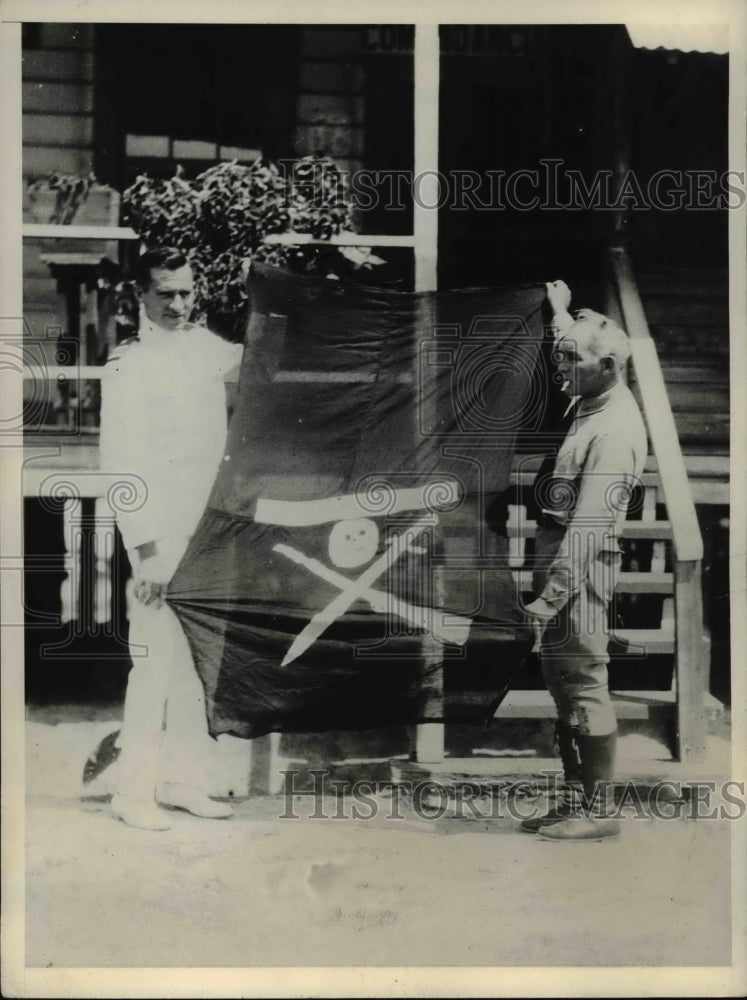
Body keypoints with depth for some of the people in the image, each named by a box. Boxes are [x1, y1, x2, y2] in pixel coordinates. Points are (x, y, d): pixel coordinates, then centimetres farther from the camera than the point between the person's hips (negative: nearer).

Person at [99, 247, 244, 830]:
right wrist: (148, 552, -18)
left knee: (199, 662, 10)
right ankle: (134, 793, 7)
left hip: (213, 531, 7)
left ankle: (182, 780, 21)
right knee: (158, 661, -5)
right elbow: (123, 465, -14)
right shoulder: (129, 365, -9)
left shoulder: (206, 347, 9)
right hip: (162, 536, -6)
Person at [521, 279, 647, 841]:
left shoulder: (615, 431, -18)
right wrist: (562, 311, 46)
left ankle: (600, 811, 1)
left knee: (584, 684, -6)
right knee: (563, 682, 13)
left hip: (579, 564, -10)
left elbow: (589, 523, -24)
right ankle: (577, 800, 21)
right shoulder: (593, 405, 10)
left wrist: (552, 593, -27)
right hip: (559, 555, 10)